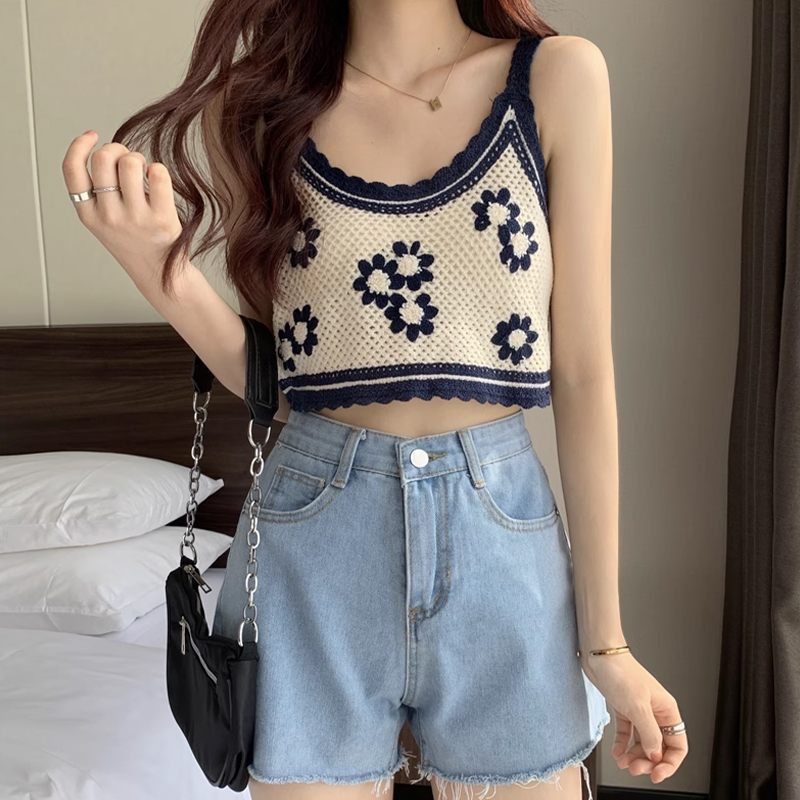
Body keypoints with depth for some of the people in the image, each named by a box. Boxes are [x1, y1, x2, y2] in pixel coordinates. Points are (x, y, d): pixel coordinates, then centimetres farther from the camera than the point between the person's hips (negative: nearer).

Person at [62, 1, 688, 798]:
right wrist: (157, 262, -14)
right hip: (314, 539, 1)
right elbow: (267, 380, 4)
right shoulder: (256, 105, 2)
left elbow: (583, 372, -4)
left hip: (502, 531, 0)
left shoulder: (558, 76, -2)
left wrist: (605, 637, -1)